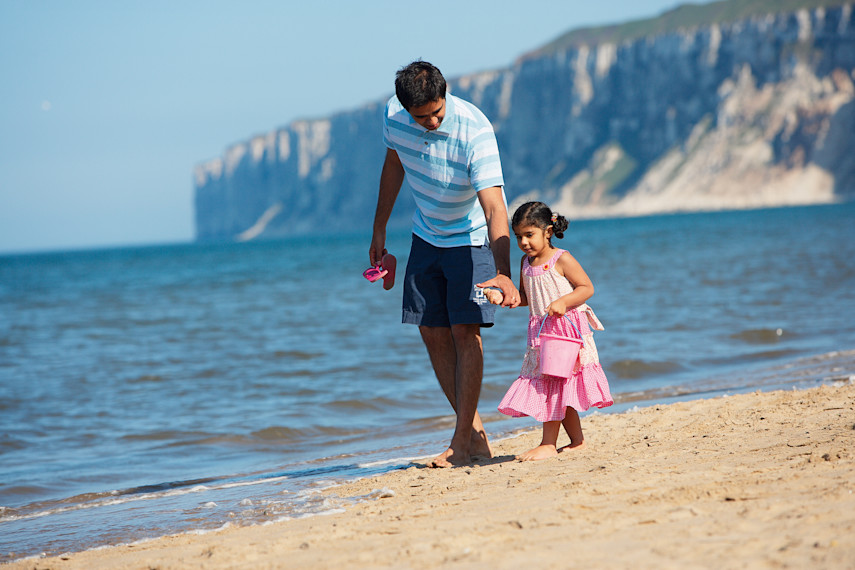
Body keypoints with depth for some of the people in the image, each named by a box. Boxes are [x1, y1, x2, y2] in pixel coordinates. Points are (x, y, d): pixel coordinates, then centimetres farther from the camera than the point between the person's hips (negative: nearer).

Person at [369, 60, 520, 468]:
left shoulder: (474, 129, -32)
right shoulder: (394, 115, -15)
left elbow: (495, 207, -39)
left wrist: (503, 273, -51)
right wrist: (379, 230, 12)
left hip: (472, 237, -6)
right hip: (427, 235, 6)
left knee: (465, 330, -13)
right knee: (433, 333, 3)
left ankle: (462, 441, -7)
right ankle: (475, 432, 11)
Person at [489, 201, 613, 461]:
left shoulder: (562, 260, -11)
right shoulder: (526, 262, 10)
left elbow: (587, 288, -11)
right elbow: (525, 297, 16)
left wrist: (563, 302, -25)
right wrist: (502, 297, -1)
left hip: (566, 328, -7)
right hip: (540, 330, 7)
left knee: (553, 382, -9)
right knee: (559, 387, 10)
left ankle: (548, 444, -8)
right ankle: (577, 440, 20)